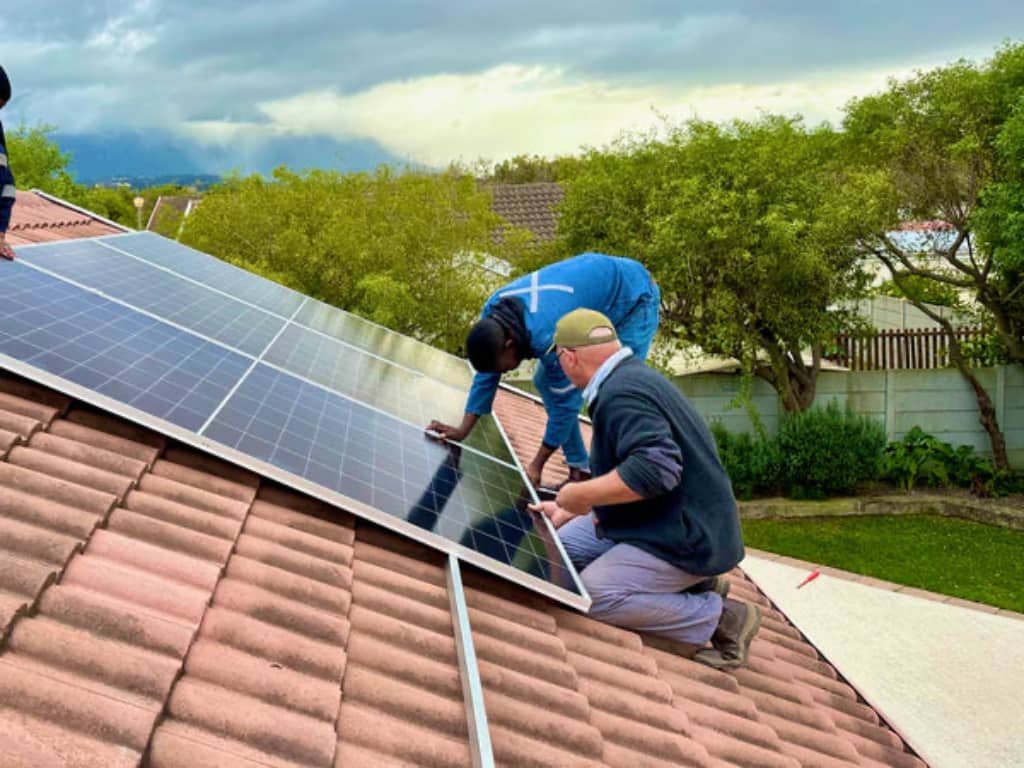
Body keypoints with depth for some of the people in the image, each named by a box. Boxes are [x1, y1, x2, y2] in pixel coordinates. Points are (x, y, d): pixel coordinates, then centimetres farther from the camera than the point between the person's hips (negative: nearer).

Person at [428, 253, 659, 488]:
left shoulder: (548, 336, -40)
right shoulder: (491, 314, -16)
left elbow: (566, 401, -29)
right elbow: (486, 376, -4)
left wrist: (536, 465, -19)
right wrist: (462, 431, -7)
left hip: (633, 297, -9)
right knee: (545, 380, 4)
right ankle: (580, 470, 11)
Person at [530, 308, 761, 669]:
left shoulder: (623, 393, -22)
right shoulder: (632, 376, 12)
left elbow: (656, 467, -35)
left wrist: (581, 495, -22)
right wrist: (568, 512, 25)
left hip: (684, 539, -11)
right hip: (661, 522, 11)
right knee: (563, 546, 12)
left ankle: (719, 617, -8)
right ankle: (687, 583, 10)